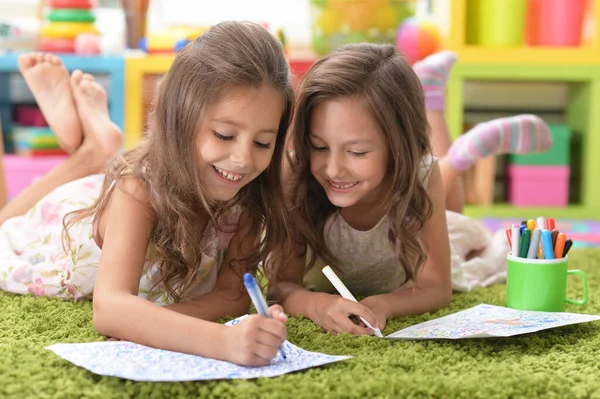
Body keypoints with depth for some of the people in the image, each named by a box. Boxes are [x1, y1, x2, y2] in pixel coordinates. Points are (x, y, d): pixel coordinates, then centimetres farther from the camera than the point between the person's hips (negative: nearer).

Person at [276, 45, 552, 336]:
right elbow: (285, 284, -37)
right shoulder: (296, 176, -41)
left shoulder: (419, 175, -39)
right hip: (329, 280, 1)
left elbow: (435, 287, -33)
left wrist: (381, 305, -54)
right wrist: (316, 305, -60)